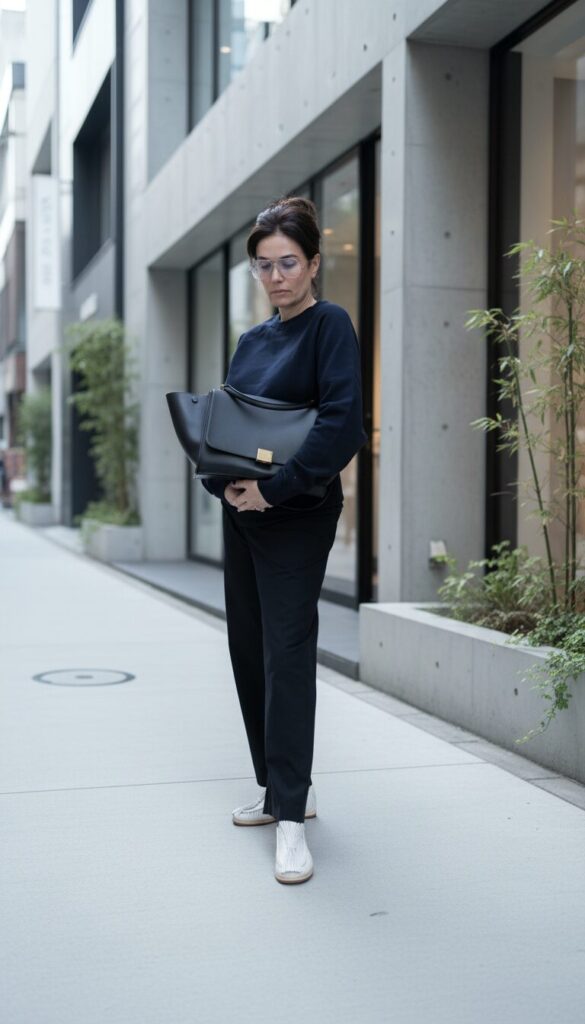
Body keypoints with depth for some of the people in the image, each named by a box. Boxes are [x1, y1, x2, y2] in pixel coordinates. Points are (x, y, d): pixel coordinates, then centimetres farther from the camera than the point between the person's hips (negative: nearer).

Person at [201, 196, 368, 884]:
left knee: (287, 651, -9)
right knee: (248, 648, 11)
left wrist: (276, 487, -20)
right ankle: (279, 786, 24)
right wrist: (223, 481, -6)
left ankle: (290, 813, -4)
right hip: (240, 513, 8)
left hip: (297, 517, -7)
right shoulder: (251, 341, 14)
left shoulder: (330, 325, -7)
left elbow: (343, 423, -18)